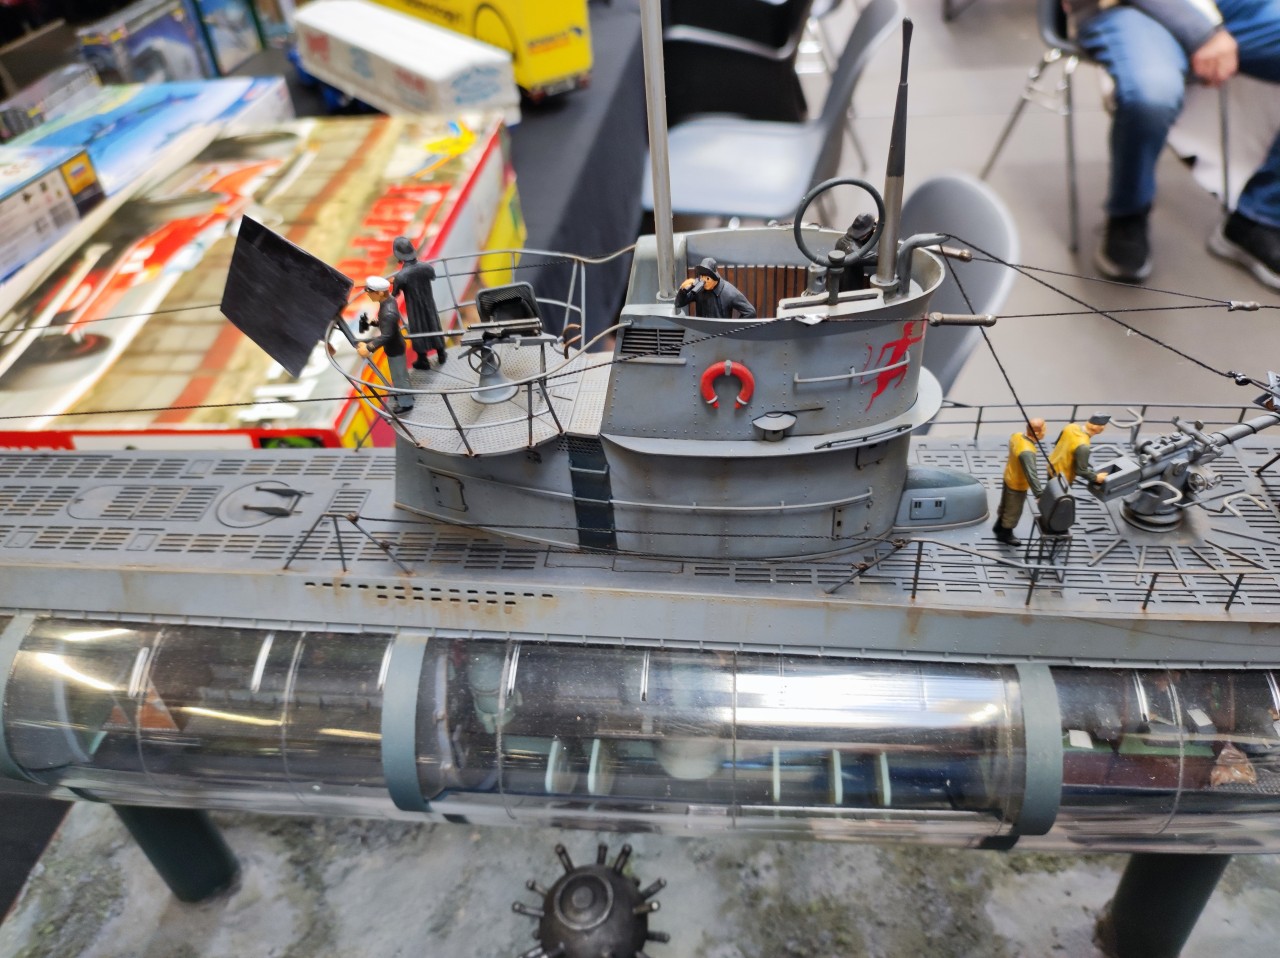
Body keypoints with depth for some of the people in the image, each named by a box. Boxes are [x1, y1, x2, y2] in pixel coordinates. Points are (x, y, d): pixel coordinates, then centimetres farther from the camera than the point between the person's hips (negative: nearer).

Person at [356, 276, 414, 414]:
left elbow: (386, 336, -37)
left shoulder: (388, 313, -37)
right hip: (395, 344, 9)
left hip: (394, 348, -9)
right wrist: (372, 322, -7)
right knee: (400, 372, 28)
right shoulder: (389, 299, -9)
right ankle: (406, 394, 49)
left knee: (398, 375, 11)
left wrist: (369, 347, -41)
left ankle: (405, 403, 29)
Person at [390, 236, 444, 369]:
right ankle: (441, 355, 42)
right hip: (429, 305, 3)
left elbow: (395, 294, -15)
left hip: (415, 309, -3)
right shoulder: (427, 267, -22)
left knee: (418, 331, 18)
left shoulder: (401, 276, -32)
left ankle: (423, 361, 36)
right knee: (434, 326, 23)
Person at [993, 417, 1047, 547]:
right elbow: (1031, 475, -39)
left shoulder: (1016, 436, -13)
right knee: (1013, 511, 16)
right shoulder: (1027, 452, -40)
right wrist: (1040, 494, -35)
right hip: (1017, 485, -8)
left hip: (1009, 477, 8)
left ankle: (999, 527, 51)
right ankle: (1005, 534, 38)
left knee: (1005, 505, 30)